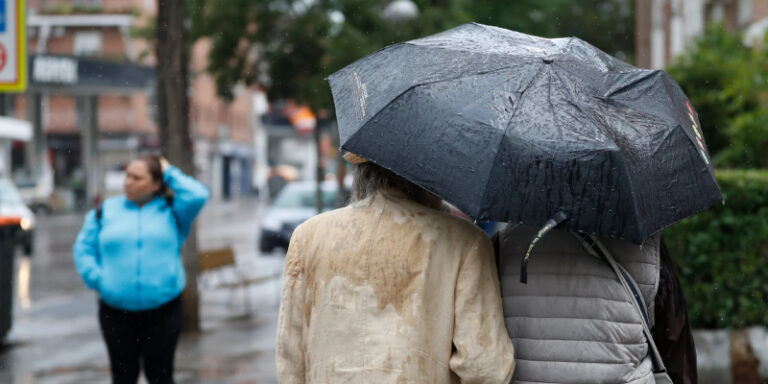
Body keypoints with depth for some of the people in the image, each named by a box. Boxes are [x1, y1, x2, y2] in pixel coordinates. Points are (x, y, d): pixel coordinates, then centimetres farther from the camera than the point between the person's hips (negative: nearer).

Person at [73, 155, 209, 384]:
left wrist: (170, 173, -4)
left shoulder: (171, 211, 4)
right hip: (116, 311, 1)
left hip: (163, 310, -1)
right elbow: (83, 249, 10)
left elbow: (197, 196, -14)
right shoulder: (106, 211, 8)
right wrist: (97, 278, -6)